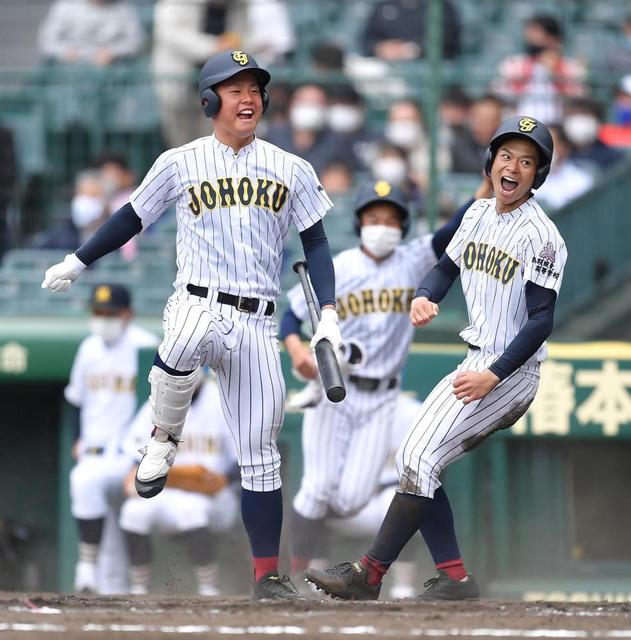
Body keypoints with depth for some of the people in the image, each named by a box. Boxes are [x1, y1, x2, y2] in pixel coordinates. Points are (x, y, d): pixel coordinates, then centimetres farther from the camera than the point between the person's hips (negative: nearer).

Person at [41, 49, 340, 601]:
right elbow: (133, 219, 17)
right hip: (197, 303, -2)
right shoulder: (180, 163, 6)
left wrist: (328, 316, 0)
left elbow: (316, 244, 11)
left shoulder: (291, 170, 10)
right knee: (181, 349, -41)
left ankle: (268, 577, 5)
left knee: (260, 452, -1)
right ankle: (166, 437, -12)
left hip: (256, 324, 2)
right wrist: (76, 263, 17)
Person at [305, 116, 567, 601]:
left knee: (420, 460, -15)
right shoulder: (479, 214, 9)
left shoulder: (539, 235, -15)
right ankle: (454, 578, 2)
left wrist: (493, 376, -25)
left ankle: (368, 575, -12)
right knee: (415, 461, 4)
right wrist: (423, 299, -3)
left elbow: (542, 320, -18)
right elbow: (446, 269, 21)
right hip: (477, 363, 9)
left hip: (511, 372, -9)